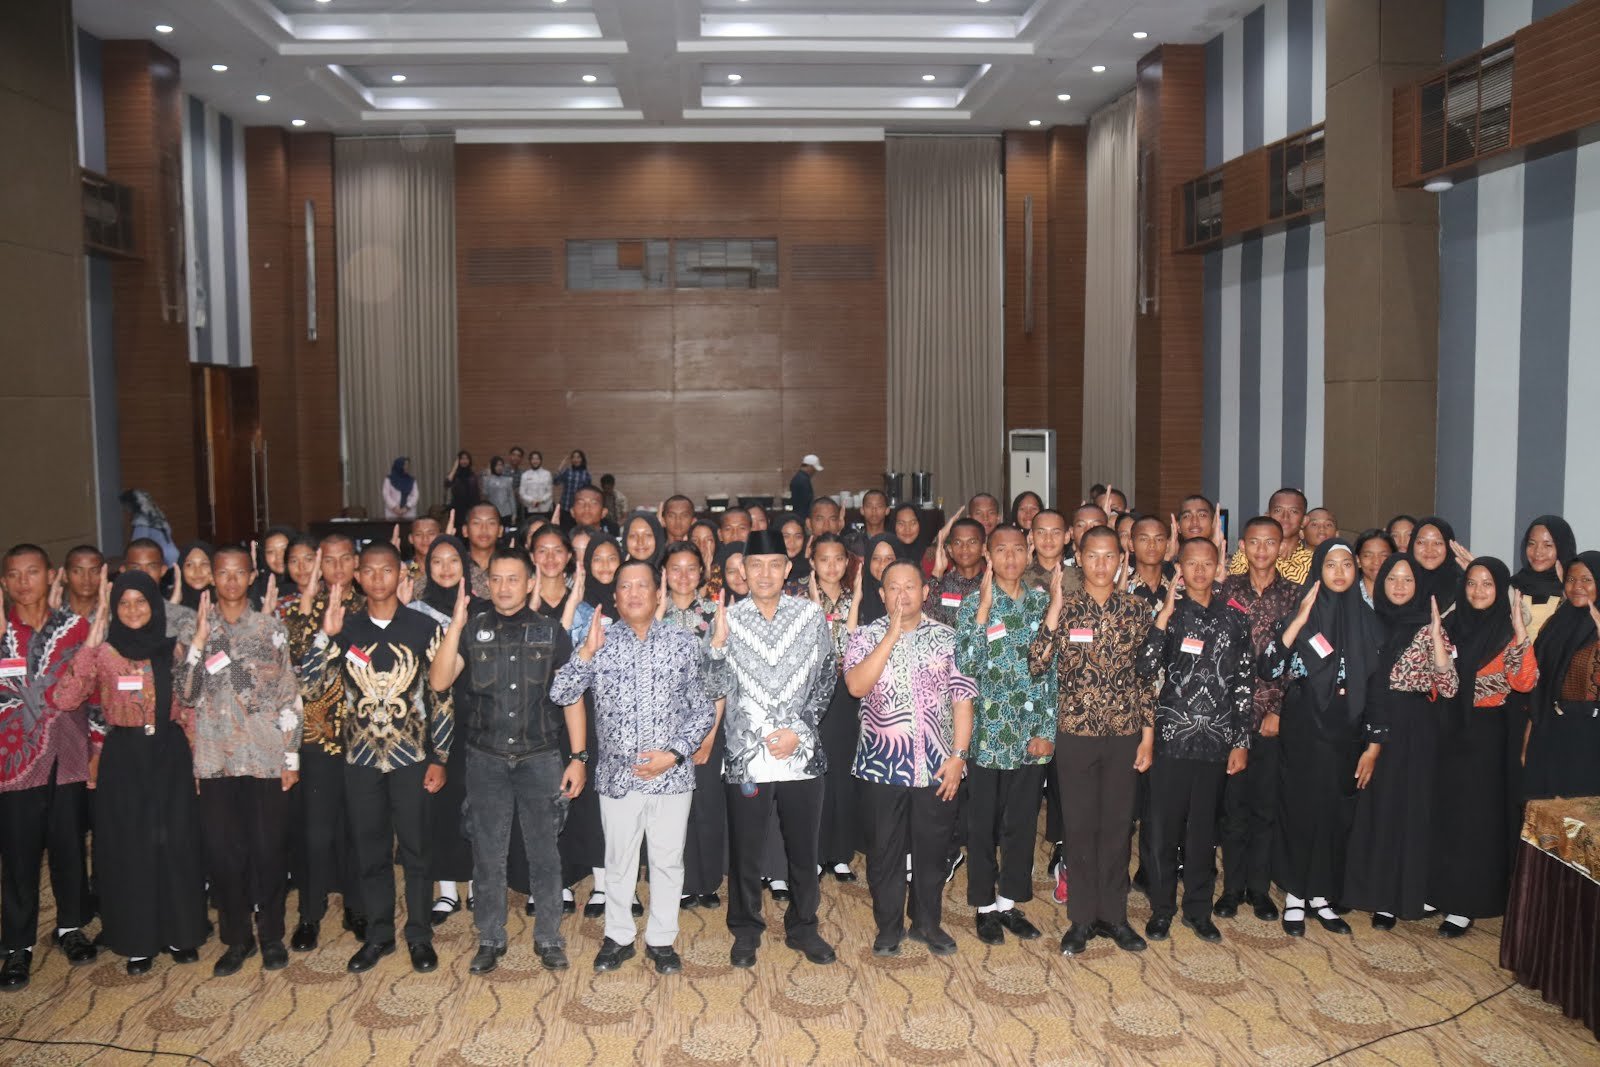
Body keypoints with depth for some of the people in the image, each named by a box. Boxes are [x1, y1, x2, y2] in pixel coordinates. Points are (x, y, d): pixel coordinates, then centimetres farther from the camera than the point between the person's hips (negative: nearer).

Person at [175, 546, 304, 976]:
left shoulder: (271, 629, 3)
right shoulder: (194, 629, 6)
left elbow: (290, 697, 3)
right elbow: (185, 693, -4)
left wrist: (292, 757, -1)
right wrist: (200, 639, -12)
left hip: (267, 758, -1)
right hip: (216, 759, 1)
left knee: (268, 851, 5)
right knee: (222, 851, 6)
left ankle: (271, 935, 21)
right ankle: (237, 937, 22)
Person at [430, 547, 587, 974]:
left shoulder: (551, 631, 1)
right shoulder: (472, 629, 2)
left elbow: (571, 696, 2)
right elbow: (439, 682, -9)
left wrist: (579, 757, -3)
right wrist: (456, 625, -17)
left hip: (541, 758, -1)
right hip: (485, 759, 1)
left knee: (544, 854, 7)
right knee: (488, 856, 10)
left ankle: (548, 938, 22)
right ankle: (490, 939, 24)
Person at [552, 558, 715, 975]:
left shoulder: (682, 641, 0)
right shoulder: (600, 641, 2)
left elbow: (704, 710, 1)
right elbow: (559, 694, -5)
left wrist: (674, 753, -10)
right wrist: (586, 653, -18)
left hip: (671, 774, 0)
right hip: (617, 774, 1)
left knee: (668, 860, 10)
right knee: (618, 861, 13)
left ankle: (661, 940, 27)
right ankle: (618, 937, 31)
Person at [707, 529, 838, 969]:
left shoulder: (811, 615, 1)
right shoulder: (729, 619, 0)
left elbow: (825, 681, 3)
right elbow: (725, 689, -4)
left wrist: (799, 730, -8)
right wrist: (717, 644, -20)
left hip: (802, 756, 1)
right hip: (746, 758, -1)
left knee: (803, 849, 13)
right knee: (745, 853, 11)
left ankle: (802, 927, 32)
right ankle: (746, 931, 30)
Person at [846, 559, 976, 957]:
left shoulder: (946, 637, 3)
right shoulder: (866, 637, -1)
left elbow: (962, 698, 3)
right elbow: (857, 686, -19)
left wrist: (959, 754, -5)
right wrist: (893, 634, -19)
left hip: (938, 767, 1)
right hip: (883, 765, -1)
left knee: (933, 849, 12)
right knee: (885, 851, 10)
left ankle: (928, 923, 30)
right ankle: (889, 926, 26)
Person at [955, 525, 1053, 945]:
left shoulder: (1042, 602, 4)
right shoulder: (974, 603, -5)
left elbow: (1052, 671, 4)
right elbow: (965, 665, -19)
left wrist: (1047, 730, -2)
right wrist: (984, 609, -22)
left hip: (1031, 735, 3)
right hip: (987, 734, -3)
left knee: (1023, 822, 12)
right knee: (983, 824, 8)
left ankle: (1010, 901, 26)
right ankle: (985, 906, 22)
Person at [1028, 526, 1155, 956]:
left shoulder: (1136, 610, 1)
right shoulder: (1064, 608, -4)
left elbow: (1147, 675, 4)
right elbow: (1036, 665, -15)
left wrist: (1147, 736, 2)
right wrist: (1055, 610, -21)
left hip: (1124, 734, 2)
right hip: (1076, 733, -1)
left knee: (1117, 824, 10)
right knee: (1080, 825, 7)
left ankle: (1113, 914, 24)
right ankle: (1082, 918, 19)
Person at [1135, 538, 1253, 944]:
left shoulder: (1234, 619, 5)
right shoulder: (1168, 614, 0)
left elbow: (1244, 684, 6)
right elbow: (1146, 670, -14)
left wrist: (1241, 742, 2)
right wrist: (1165, 614, -18)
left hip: (1216, 740, 2)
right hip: (1172, 738, -1)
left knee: (1203, 828, 12)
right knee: (1163, 827, 5)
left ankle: (1198, 909, 25)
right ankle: (1161, 909, 19)